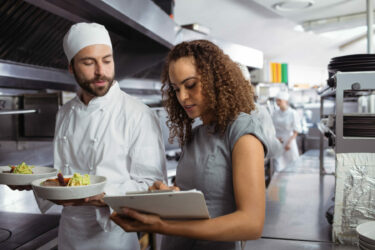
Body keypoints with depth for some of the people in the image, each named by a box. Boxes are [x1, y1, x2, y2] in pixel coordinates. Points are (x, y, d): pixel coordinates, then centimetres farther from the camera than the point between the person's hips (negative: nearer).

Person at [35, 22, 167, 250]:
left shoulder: (139, 116, -18)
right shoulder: (66, 114, 3)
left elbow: (152, 184, -19)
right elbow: (62, 171, 12)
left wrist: (103, 197, -31)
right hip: (69, 232, 6)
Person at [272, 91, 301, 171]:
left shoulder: (293, 113, -9)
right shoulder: (275, 113, 2)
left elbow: (296, 130, -6)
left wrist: (289, 142, -14)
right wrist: (276, 137, -7)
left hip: (289, 141, -2)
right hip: (278, 142, 3)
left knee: (293, 163, 6)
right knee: (279, 165, 0)